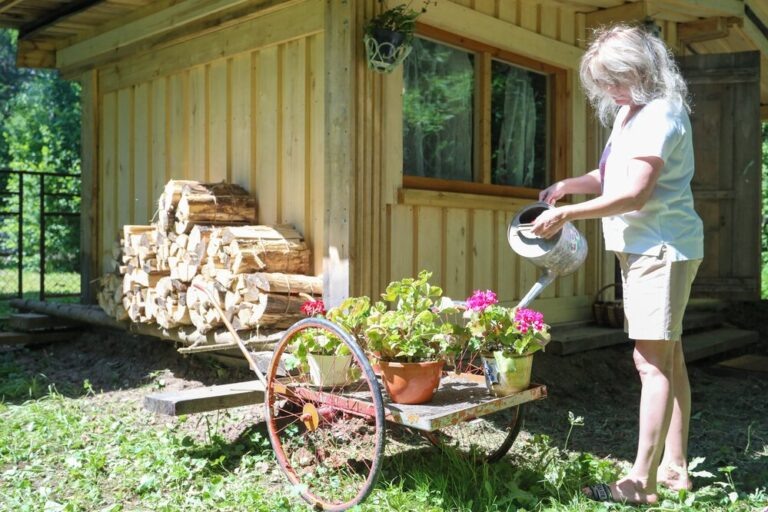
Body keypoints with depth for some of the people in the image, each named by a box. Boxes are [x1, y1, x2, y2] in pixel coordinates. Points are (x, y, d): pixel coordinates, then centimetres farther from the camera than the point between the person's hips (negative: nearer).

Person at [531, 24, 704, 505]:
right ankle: (675, 468, 21)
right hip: (644, 248, 10)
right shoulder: (629, 113, 16)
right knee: (667, 357, 12)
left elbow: (635, 194, -21)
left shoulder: (661, 114, -14)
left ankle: (642, 482, -5)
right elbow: (613, 176, 18)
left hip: (662, 248, -10)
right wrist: (568, 185, 2)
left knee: (652, 359, -10)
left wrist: (567, 213, -19)